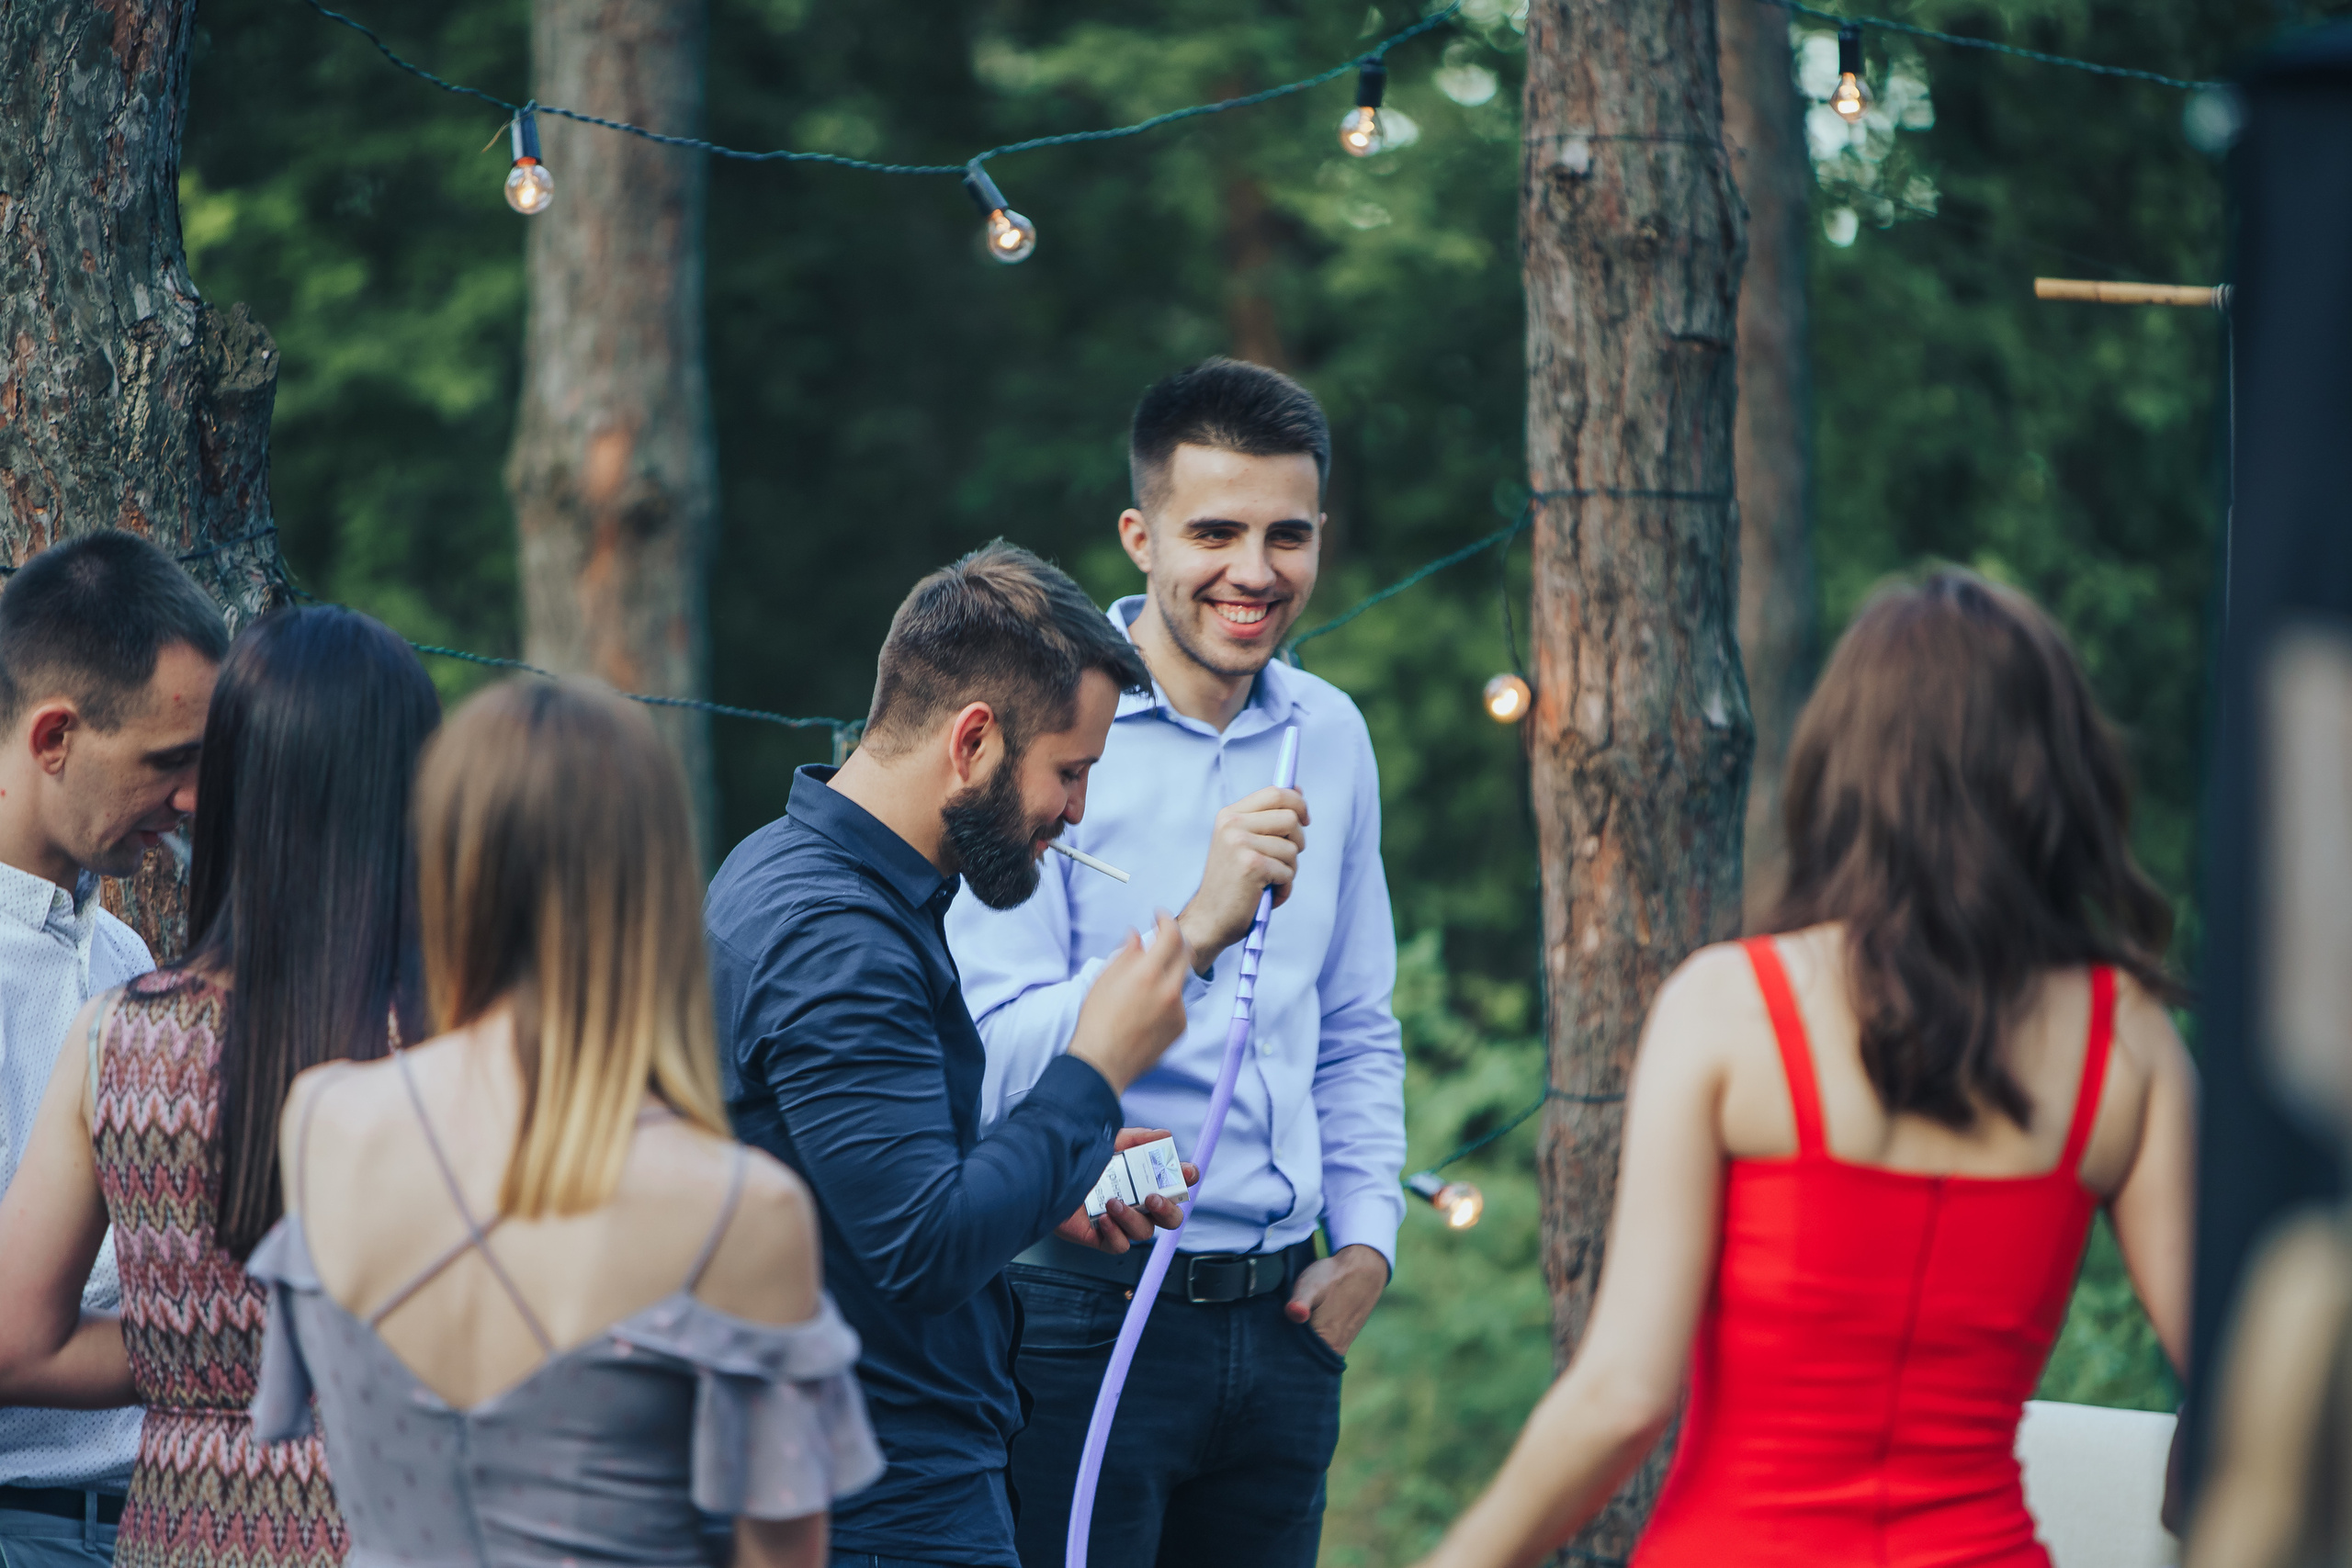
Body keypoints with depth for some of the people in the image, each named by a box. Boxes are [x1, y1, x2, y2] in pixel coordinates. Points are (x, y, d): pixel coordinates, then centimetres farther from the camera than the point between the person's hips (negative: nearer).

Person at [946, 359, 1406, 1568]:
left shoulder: (1329, 736, 11)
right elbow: (994, 1063, -17)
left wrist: (1367, 1235, 9)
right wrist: (1193, 932, -27)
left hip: (1281, 1319, 6)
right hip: (1089, 1314, -6)